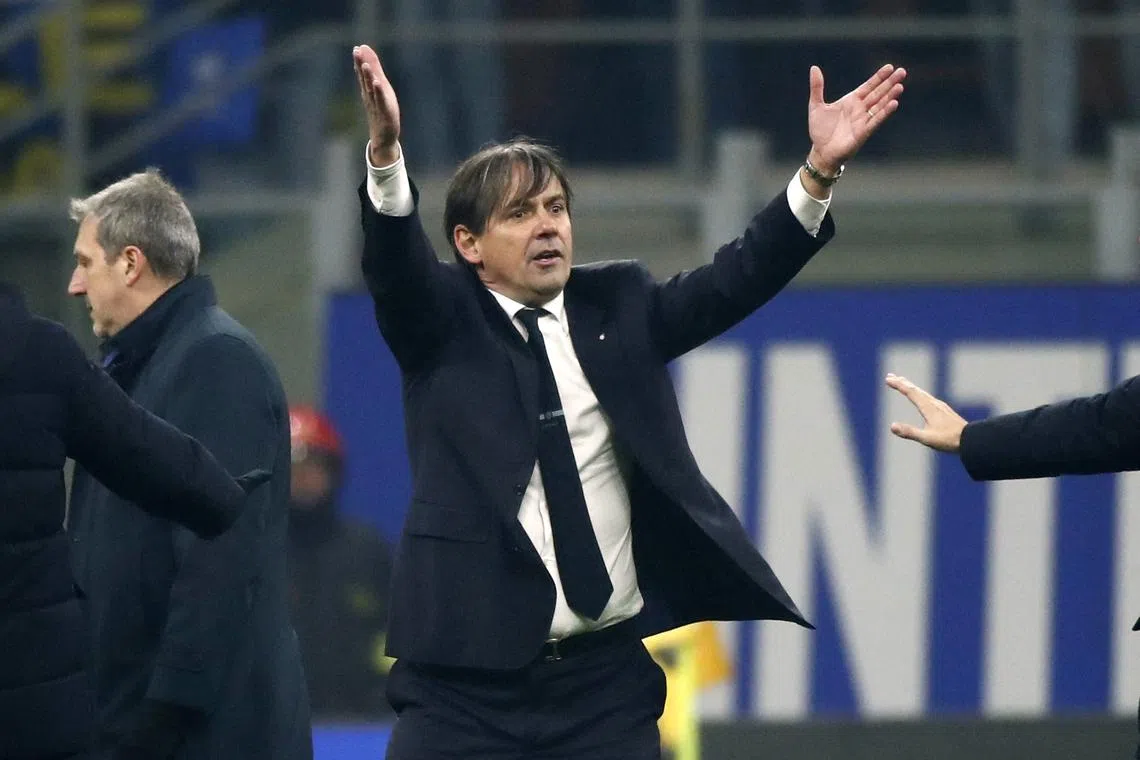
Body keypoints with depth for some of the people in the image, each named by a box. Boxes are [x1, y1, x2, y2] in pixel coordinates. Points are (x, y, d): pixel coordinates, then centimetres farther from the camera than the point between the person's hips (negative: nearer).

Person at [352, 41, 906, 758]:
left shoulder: (618, 307, 11)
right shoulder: (441, 321, 3)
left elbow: (735, 281, 1)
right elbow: (394, 262, -15)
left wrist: (819, 170, -12)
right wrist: (386, 153, -35)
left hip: (610, 675, 3)